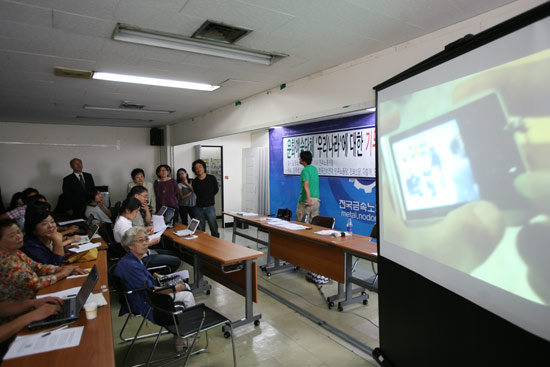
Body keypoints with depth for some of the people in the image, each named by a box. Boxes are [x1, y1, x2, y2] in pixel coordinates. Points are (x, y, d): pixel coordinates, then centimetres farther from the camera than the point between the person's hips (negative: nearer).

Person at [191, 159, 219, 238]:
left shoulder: (212, 178, -2)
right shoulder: (194, 181, 3)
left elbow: (215, 190, 9)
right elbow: (197, 193, 12)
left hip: (210, 207, -2)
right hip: (198, 208, 2)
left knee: (214, 229, 1)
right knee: (200, 231, 8)